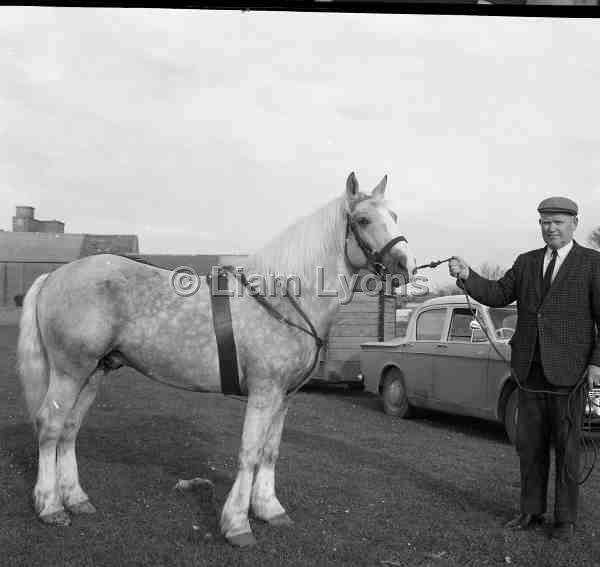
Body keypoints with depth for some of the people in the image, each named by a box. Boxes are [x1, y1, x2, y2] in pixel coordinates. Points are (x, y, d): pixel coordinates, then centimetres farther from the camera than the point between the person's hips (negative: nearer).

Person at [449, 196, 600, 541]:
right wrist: (467, 276, -16)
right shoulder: (526, 262, 10)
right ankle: (532, 512, 23)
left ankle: (566, 519, 19)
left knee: (566, 445, 5)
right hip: (531, 369, 4)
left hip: (569, 371, -4)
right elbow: (498, 295, 0)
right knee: (530, 445, 10)